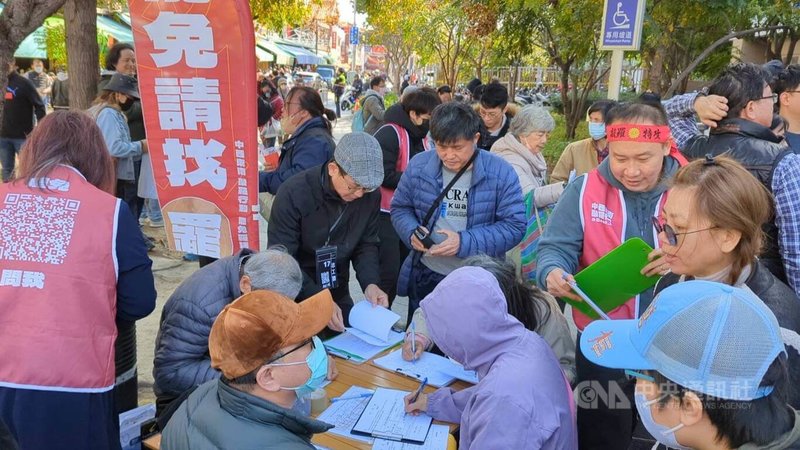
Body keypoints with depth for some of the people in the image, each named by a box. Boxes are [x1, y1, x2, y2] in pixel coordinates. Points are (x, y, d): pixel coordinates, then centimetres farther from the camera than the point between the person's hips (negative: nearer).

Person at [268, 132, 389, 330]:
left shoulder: (370, 195, -11)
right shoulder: (293, 194, -24)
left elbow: (366, 245, -1)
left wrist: (371, 283, -19)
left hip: (338, 293, 4)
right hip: (295, 297, -4)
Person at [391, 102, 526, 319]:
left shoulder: (500, 173, -12)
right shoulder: (418, 165, -4)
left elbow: (514, 226, -13)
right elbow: (400, 208, 7)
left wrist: (465, 242, -24)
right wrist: (412, 232, -16)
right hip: (425, 276, 2)